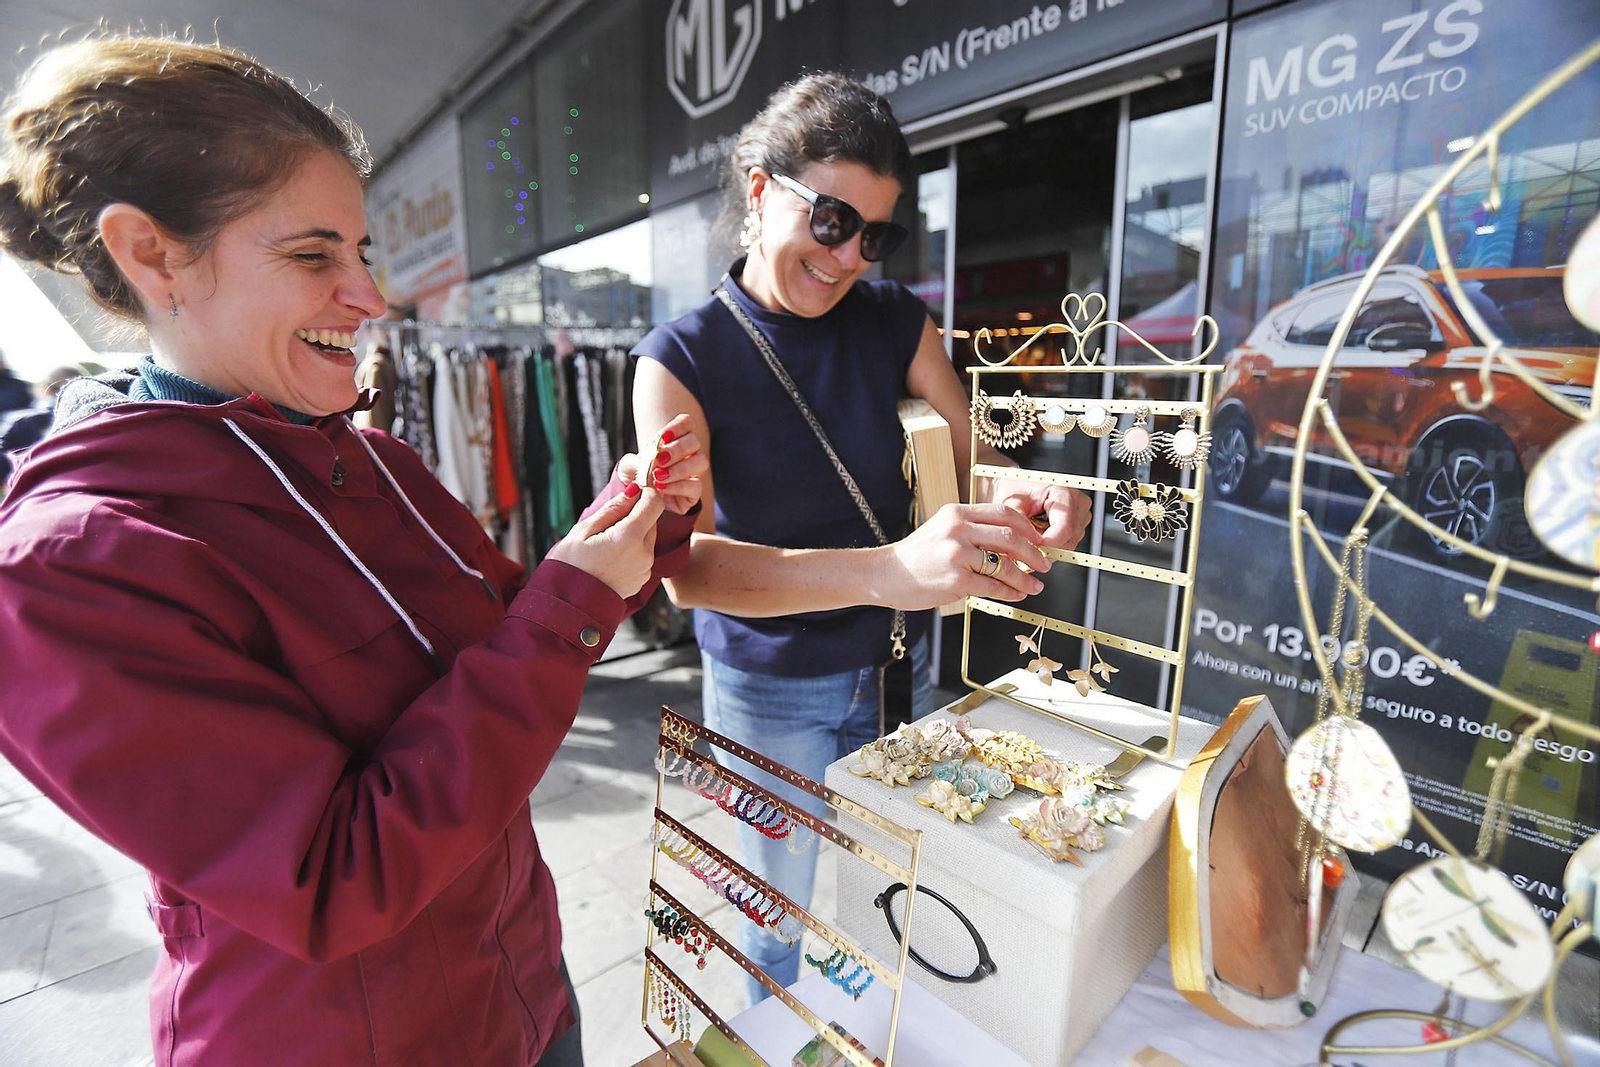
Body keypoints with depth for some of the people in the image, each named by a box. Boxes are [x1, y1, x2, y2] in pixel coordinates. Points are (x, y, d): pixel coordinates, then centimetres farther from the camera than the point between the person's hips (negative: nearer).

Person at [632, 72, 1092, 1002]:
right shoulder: (682, 360, -16)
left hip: (896, 668, 4)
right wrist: (887, 570, -44)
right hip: (769, 690, -3)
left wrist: (1022, 497, -28)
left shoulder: (898, 324, -4)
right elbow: (685, 563, -28)